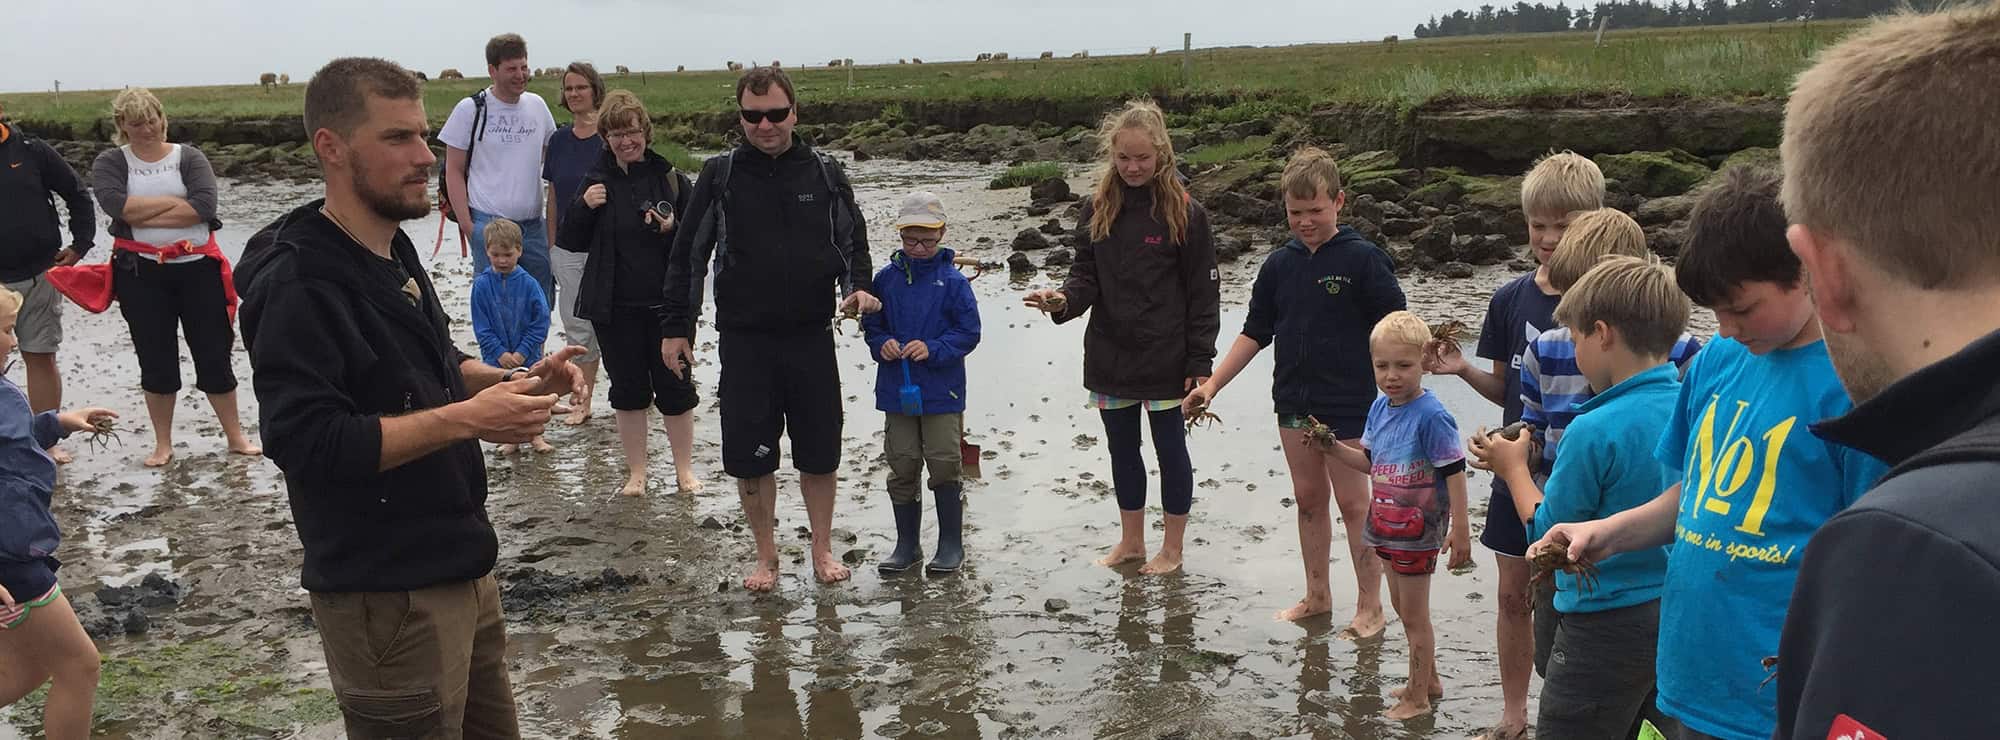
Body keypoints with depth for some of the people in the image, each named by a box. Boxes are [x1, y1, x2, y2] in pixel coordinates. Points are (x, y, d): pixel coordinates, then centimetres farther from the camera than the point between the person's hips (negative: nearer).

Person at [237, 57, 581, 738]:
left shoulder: (394, 252, 11)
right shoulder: (298, 280, -18)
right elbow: (305, 441, -27)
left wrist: (514, 382, 5)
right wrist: (466, 417, -27)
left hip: (459, 570, 9)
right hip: (386, 597, -9)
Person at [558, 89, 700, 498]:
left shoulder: (671, 179, -1)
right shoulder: (596, 182, 3)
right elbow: (571, 242, 6)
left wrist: (672, 230, -18)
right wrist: (584, 207, -11)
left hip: (667, 304, -1)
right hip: (614, 307, 1)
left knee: (676, 388, 7)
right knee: (628, 390, 10)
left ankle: (685, 469, 21)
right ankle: (636, 471, 23)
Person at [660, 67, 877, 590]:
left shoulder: (824, 174, 4)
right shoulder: (719, 176, 1)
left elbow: (853, 243, 11)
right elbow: (687, 254, 6)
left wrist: (858, 288, -9)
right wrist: (675, 327, 4)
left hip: (811, 337, 1)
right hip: (744, 339, -1)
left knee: (819, 452, 8)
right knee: (750, 455, 3)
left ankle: (822, 549, 26)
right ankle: (766, 556, 21)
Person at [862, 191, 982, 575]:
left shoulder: (953, 280, -7)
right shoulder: (887, 277, 2)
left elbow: (969, 332, -7)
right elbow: (871, 325, 9)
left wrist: (933, 349, -19)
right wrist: (882, 344, -11)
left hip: (942, 392, -3)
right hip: (896, 391, 3)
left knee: (945, 467, 1)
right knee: (902, 468, 9)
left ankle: (951, 544, 16)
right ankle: (907, 544, 22)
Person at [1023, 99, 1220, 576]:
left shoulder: (1186, 213, -9)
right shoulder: (1098, 209, 2)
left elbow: (1203, 293, -7)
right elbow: (1087, 276, 4)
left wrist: (1200, 363, -10)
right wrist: (1064, 301, -19)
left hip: (1165, 359, -4)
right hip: (1109, 357, 4)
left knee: (1170, 448, 9)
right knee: (1122, 449, 16)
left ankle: (1173, 547, 24)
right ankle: (1131, 542, 33)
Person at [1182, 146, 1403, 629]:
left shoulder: (1363, 259, -10)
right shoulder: (1279, 265, 6)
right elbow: (1255, 332, 10)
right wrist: (1212, 384, 4)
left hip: (1349, 404, -5)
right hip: (1294, 402, 5)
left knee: (1354, 503, 2)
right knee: (1308, 499, 14)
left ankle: (1370, 607, 13)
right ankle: (1317, 596, 27)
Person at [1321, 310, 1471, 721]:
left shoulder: (1431, 416, -22)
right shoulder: (1380, 407, 2)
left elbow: (1454, 472, -20)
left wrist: (1460, 529, -20)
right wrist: (1332, 446, -1)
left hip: (1418, 529, -8)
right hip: (1387, 525, 8)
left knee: (1414, 615, 6)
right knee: (1402, 609, 21)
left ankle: (1417, 697, 21)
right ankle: (1428, 680, 39)